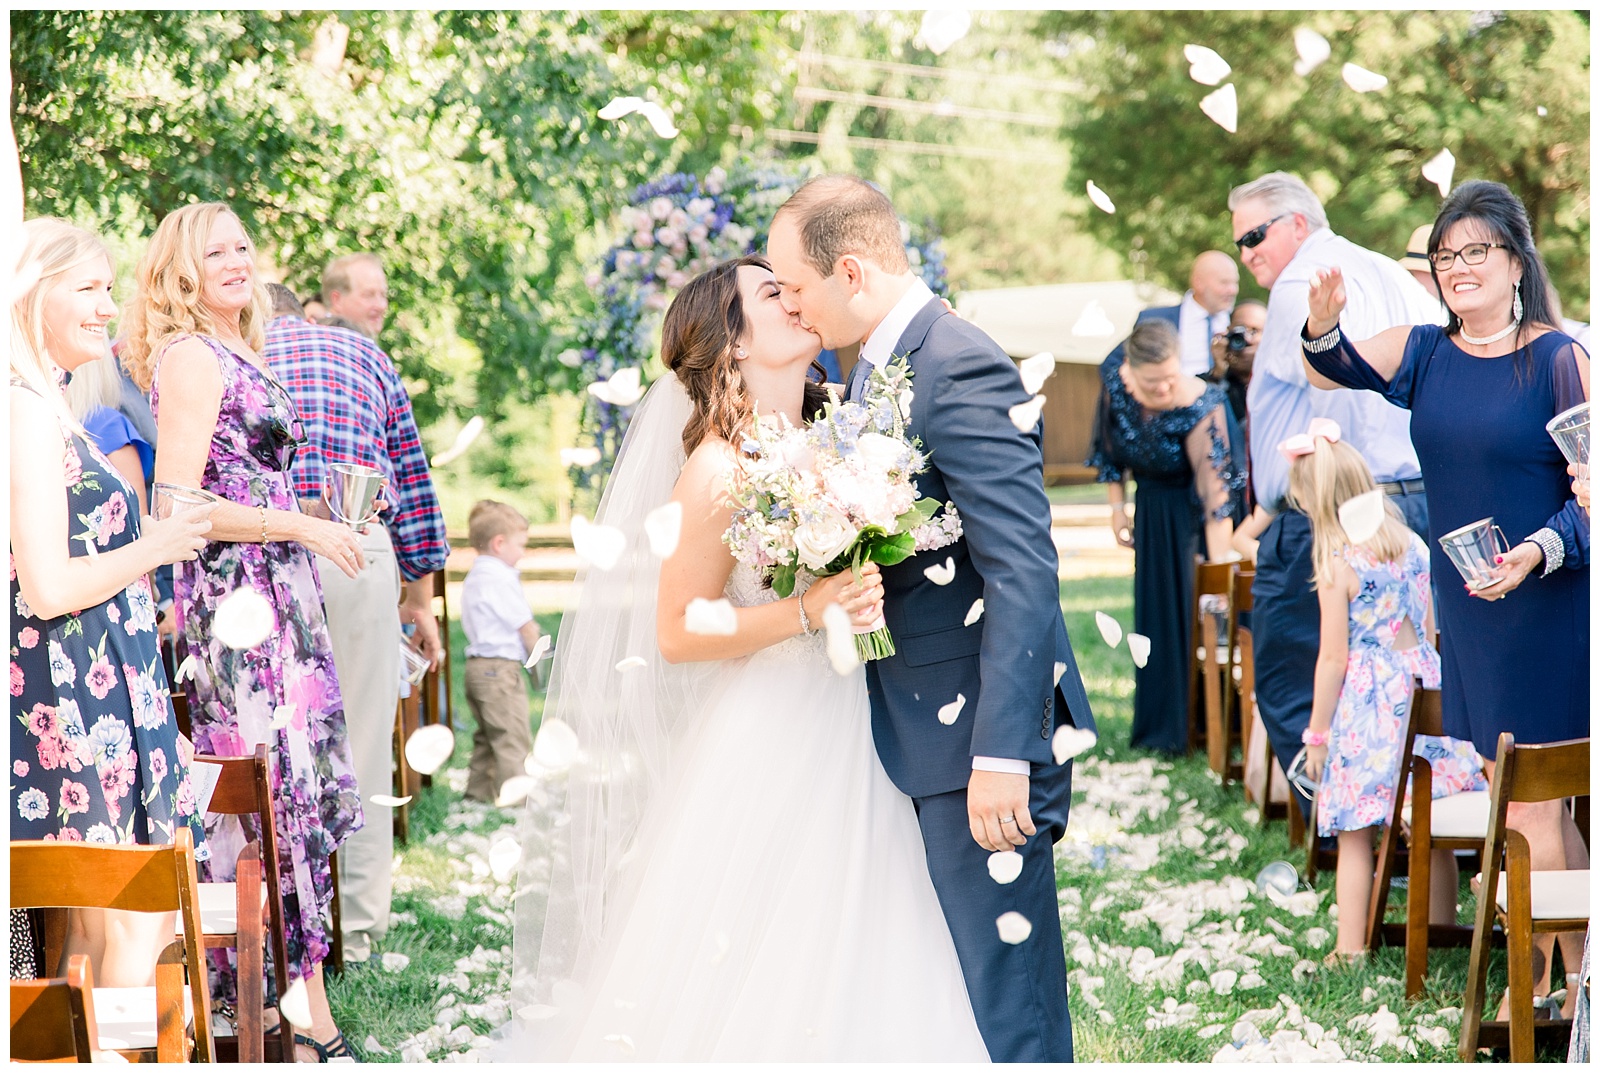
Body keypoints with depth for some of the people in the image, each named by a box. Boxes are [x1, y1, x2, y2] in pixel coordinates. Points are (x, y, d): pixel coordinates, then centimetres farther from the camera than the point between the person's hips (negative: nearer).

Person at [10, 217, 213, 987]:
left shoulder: (49, 411, 15)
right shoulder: (31, 415, -16)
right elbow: (47, 588, -22)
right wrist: (158, 546, -10)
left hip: (86, 688, 10)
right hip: (75, 692, -10)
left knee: (91, 929, 12)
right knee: (129, 923, -5)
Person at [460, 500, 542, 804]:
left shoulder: (474, 578, 16)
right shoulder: (502, 579, -15)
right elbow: (524, 625, -11)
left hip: (478, 664, 10)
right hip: (501, 667, -10)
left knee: (487, 735, 17)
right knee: (513, 738, -7)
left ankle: (478, 791, 19)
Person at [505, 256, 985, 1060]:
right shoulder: (718, 469, -13)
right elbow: (677, 634, -12)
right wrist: (807, 611, -20)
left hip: (849, 745, 7)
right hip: (763, 751, -7)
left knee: (851, 976, 10)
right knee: (757, 996, -2)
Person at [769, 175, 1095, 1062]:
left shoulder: (961, 371, -18)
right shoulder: (877, 363, 12)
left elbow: (1024, 571, -24)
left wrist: (1001, 756, -27)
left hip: (977, 732, -10)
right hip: (923, 730, 10)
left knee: (1003, 996, -3)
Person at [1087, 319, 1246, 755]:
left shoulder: (1200, 406, -34)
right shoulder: (1114, 383, -20)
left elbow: (1216, 493, -35)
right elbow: (1109, 446, 0)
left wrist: (1220, 571, -38)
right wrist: (1118, 507, 3)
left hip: (1196, 514, -5)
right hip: (1154, 508, 5)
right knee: (1158, 613, 9)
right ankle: (1165, 724, 20)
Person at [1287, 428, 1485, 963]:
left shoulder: (1338, 563, -13)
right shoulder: (1411, 543, 5)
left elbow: (1334, 657, -11)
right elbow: (1429, 630, 12)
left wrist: (1317, 733, -3)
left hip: (1367, 698, -6)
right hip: (1423, 685, 6)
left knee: (1353, 832, 2)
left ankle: (1351, 947, 4)